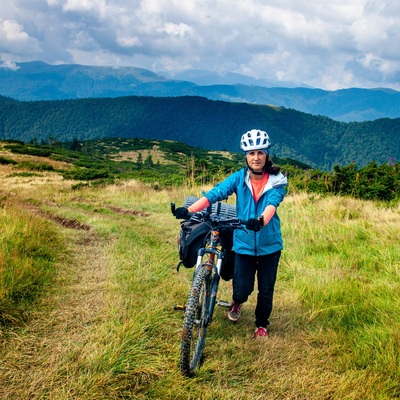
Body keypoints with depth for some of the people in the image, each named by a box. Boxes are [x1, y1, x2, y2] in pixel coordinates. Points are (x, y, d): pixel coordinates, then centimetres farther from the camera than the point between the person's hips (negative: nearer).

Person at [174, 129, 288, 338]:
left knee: (266, 289, 9)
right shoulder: (239, 178, -5)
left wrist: (261, 220, -49)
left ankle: (261, 324, 35)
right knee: (243, 289, -1)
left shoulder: (277, 181, -7)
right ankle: (237, 302, 37)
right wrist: (189, 210, -31)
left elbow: (272, 203, -26)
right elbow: (214, 194, -17)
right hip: (244, 243, 0)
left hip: (269, 244, 0)